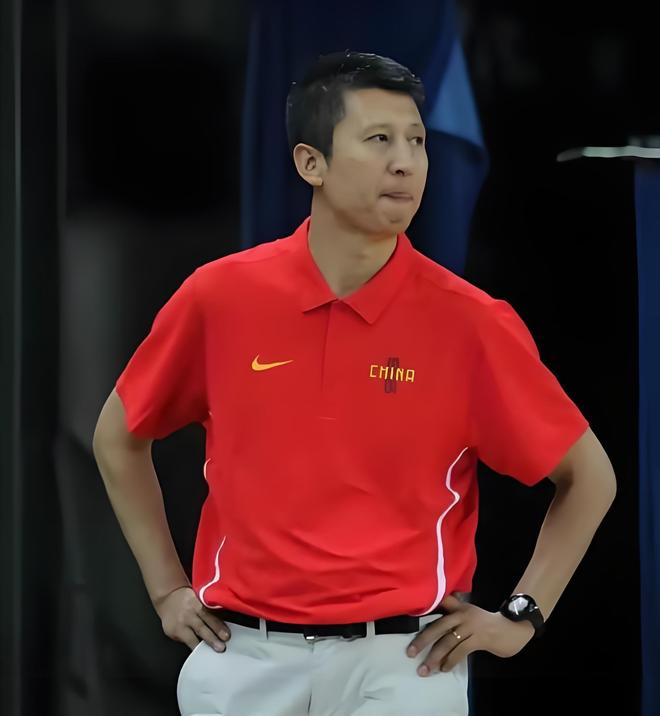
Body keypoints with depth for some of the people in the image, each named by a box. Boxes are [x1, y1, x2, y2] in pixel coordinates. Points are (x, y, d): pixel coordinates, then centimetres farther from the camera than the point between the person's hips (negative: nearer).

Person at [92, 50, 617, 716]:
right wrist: (167, 589, 10)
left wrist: (520, 617, 0)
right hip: (243, 656, 2)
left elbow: (589, 477, 4)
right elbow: (119, 437, 13)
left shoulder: (470, 322, -7)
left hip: (403, 660, -2)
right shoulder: (220, 296, -4)